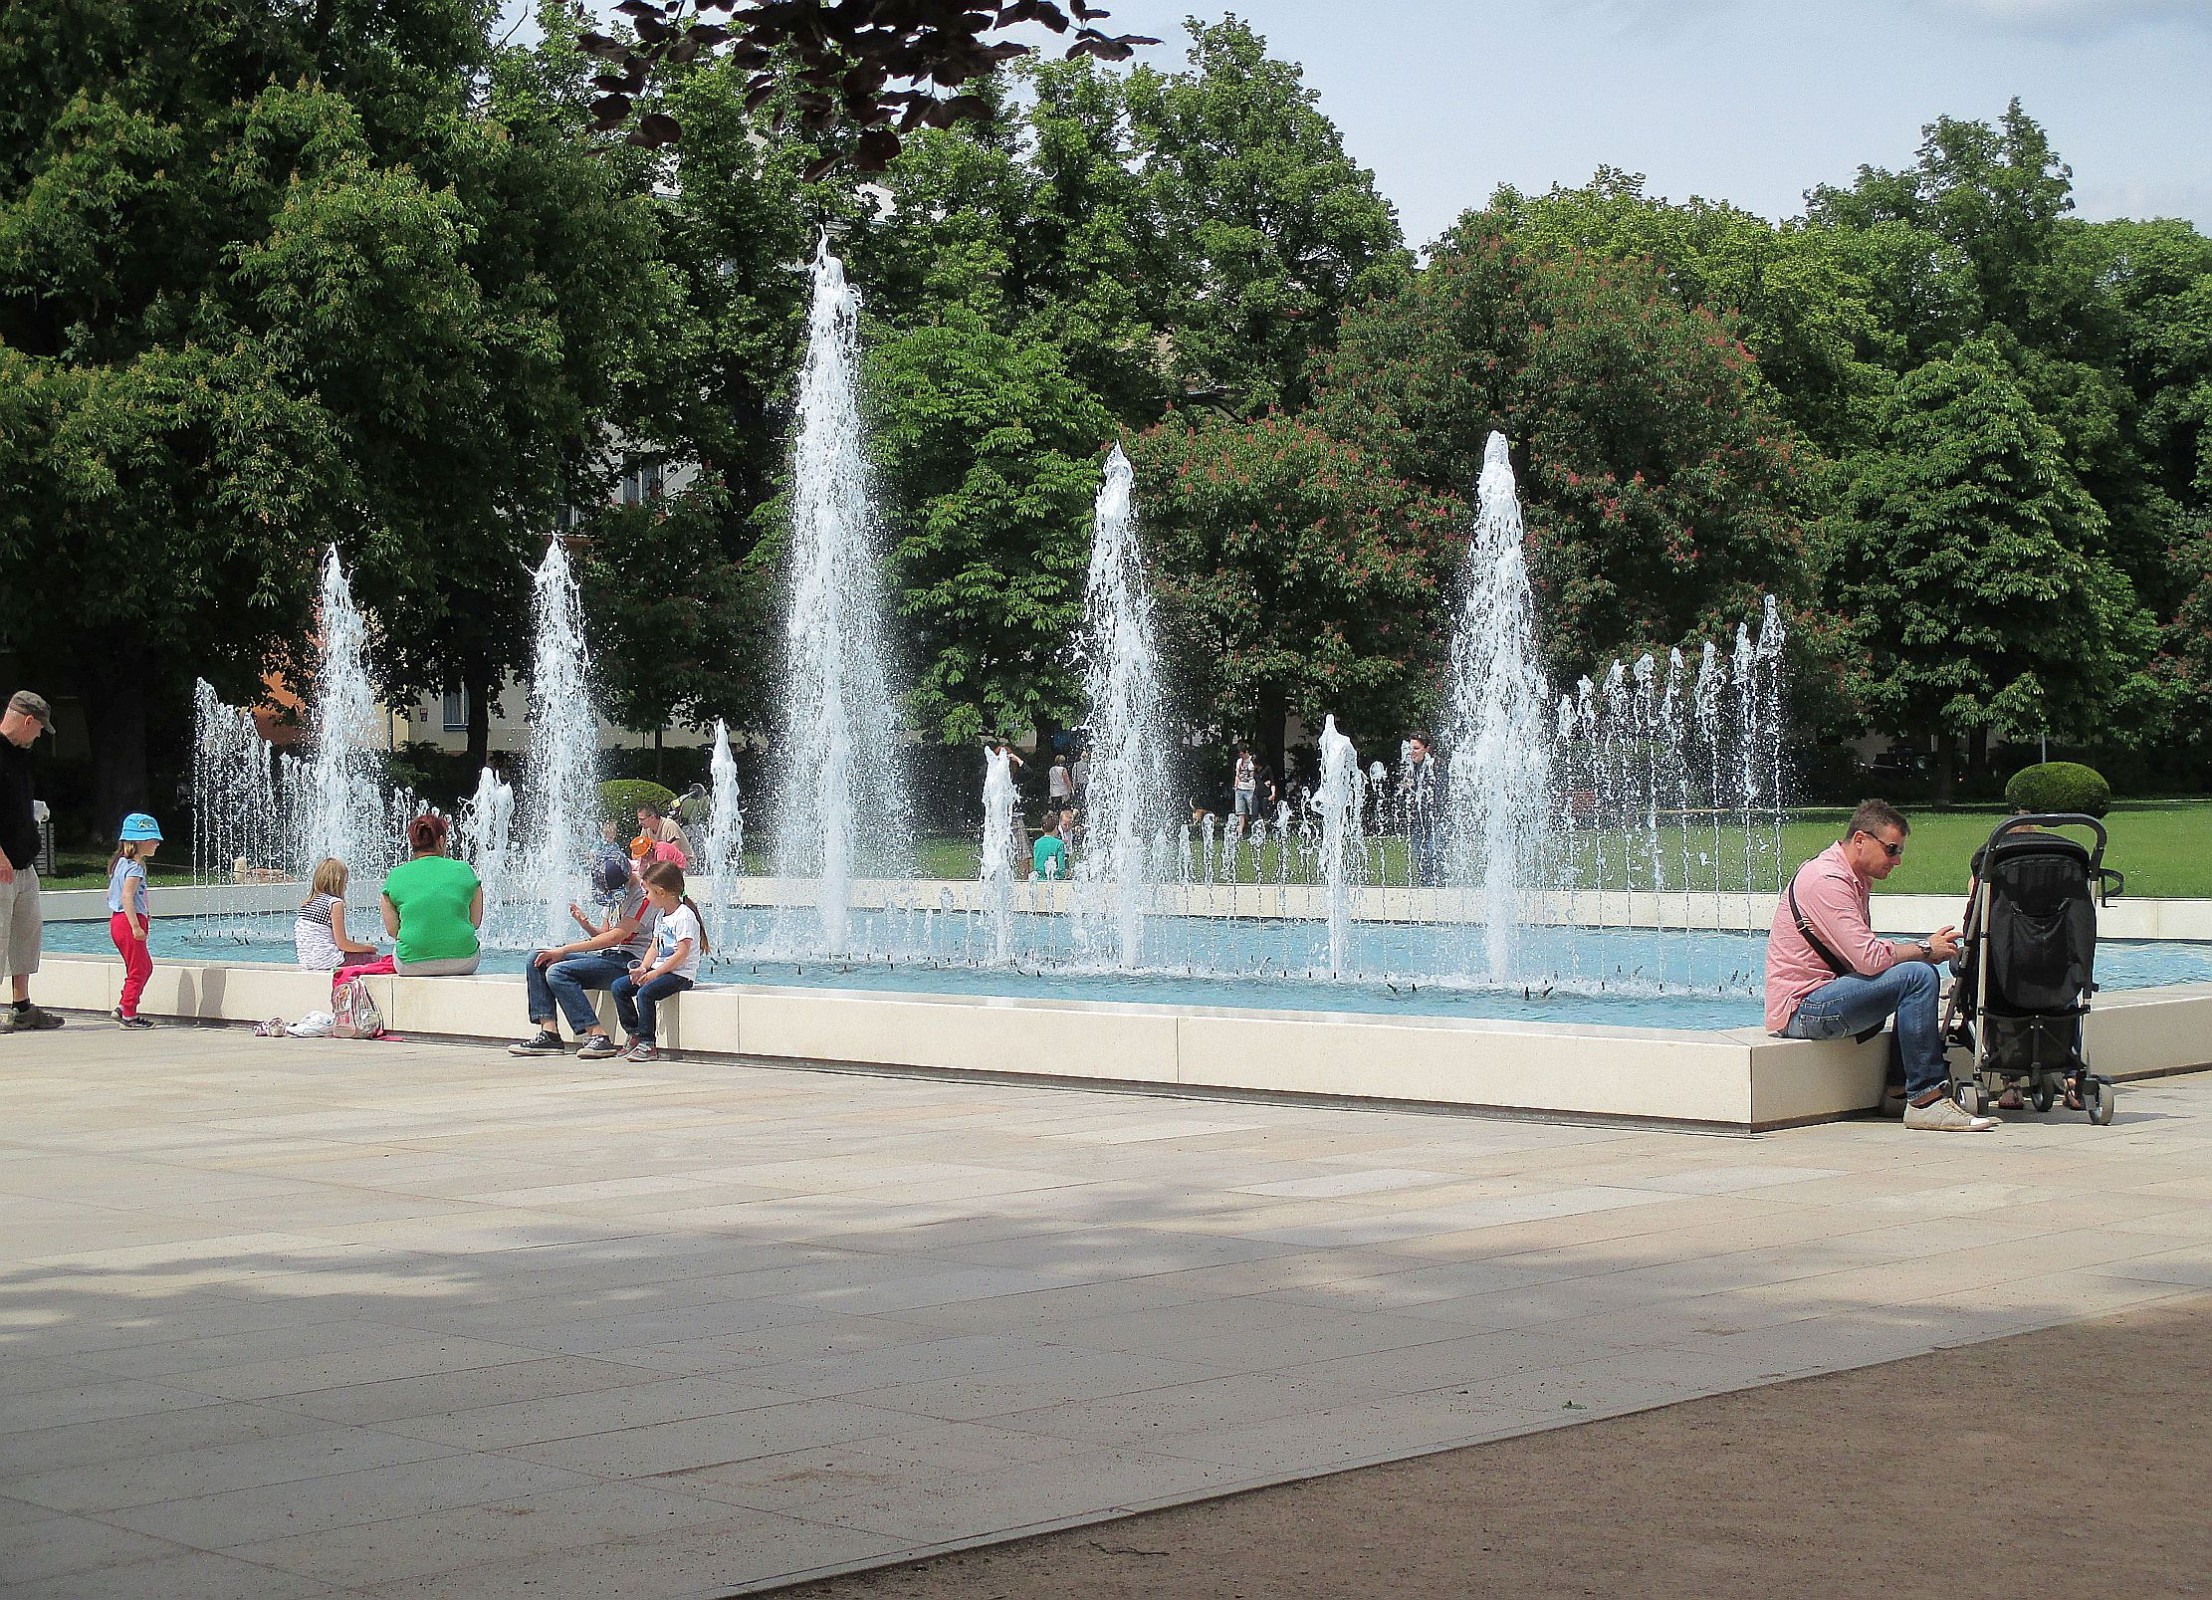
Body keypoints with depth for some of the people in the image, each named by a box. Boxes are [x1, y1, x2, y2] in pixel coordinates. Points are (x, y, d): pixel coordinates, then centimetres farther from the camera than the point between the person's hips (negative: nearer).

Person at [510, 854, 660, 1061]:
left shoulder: (644, 895, -12)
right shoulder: (616, 893, 17)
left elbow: (616, 937, -18)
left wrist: (564, 950, -17)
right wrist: (585, 924, -6)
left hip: (629, 960, -10)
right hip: (607, 956, 10)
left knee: (557, 972, -26)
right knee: (536, 959, -1)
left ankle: (598, 1035, -29)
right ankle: (549, 1031, -12)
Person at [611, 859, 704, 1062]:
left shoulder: (684, 916, -15)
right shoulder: (661, 916, 16)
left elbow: (682, 954, -20)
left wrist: (656, 973, -22)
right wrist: (643, 968, -2)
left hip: (681, 974, -10)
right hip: (660, 969, 10)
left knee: (645, 992, -30)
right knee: (618, 987, 2)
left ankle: (648, 1045, -24)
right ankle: (635, 1036, 3)